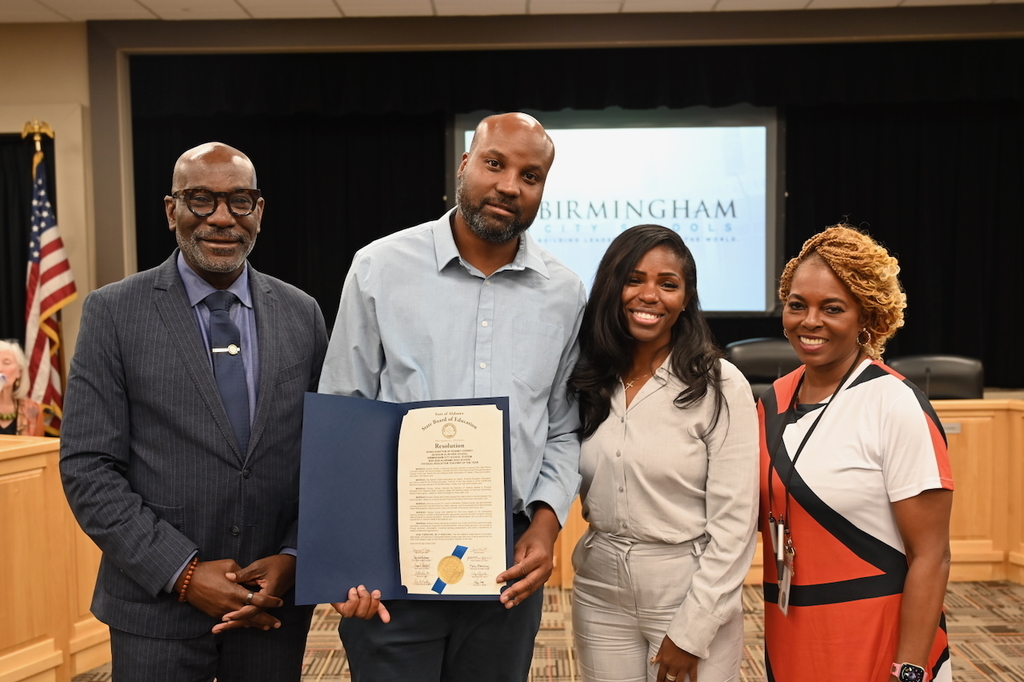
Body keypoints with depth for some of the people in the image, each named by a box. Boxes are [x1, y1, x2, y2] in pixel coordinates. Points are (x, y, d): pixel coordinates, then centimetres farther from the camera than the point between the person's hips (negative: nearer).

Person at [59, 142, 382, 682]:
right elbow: (87, 467, -7)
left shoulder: (302, 314, 3)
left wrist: (294, 557, -7)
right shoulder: (114, 312, -5)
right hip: (157, 604, -2)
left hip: (275, 601, 2)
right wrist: (183, 572, -13)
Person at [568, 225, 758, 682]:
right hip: (599, 595, 4)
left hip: (690, 593, -3)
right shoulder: (586, 380, 0)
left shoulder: (720, 386, -12)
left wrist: (691, 633, -13)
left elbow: (734, 523, -13)